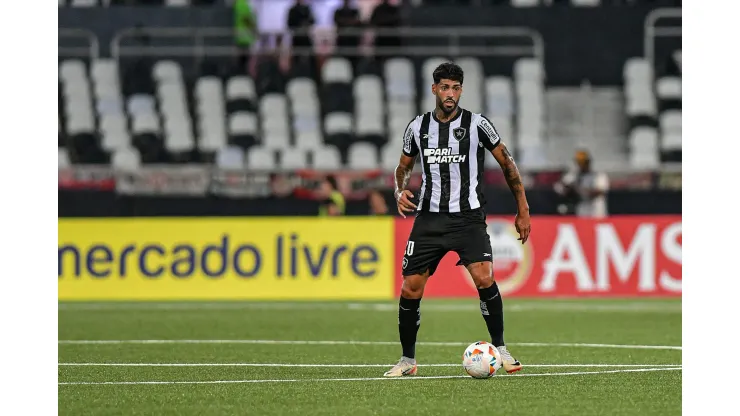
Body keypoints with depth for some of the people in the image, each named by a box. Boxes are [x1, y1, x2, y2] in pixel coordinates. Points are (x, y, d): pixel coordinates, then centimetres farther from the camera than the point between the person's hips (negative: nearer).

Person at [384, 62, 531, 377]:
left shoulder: (477, 124, -3)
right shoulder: (418, 127, 5)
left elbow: (506, 163, 5)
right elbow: (404, 166, 21)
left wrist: (523, 210, 5)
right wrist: (400, 191, -2)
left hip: (468, 217, -3)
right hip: (429, 218, 3)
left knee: (484, 278, -22)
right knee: (410, 288, -2)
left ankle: (501, 350, -6)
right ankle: (407, 360, 15)